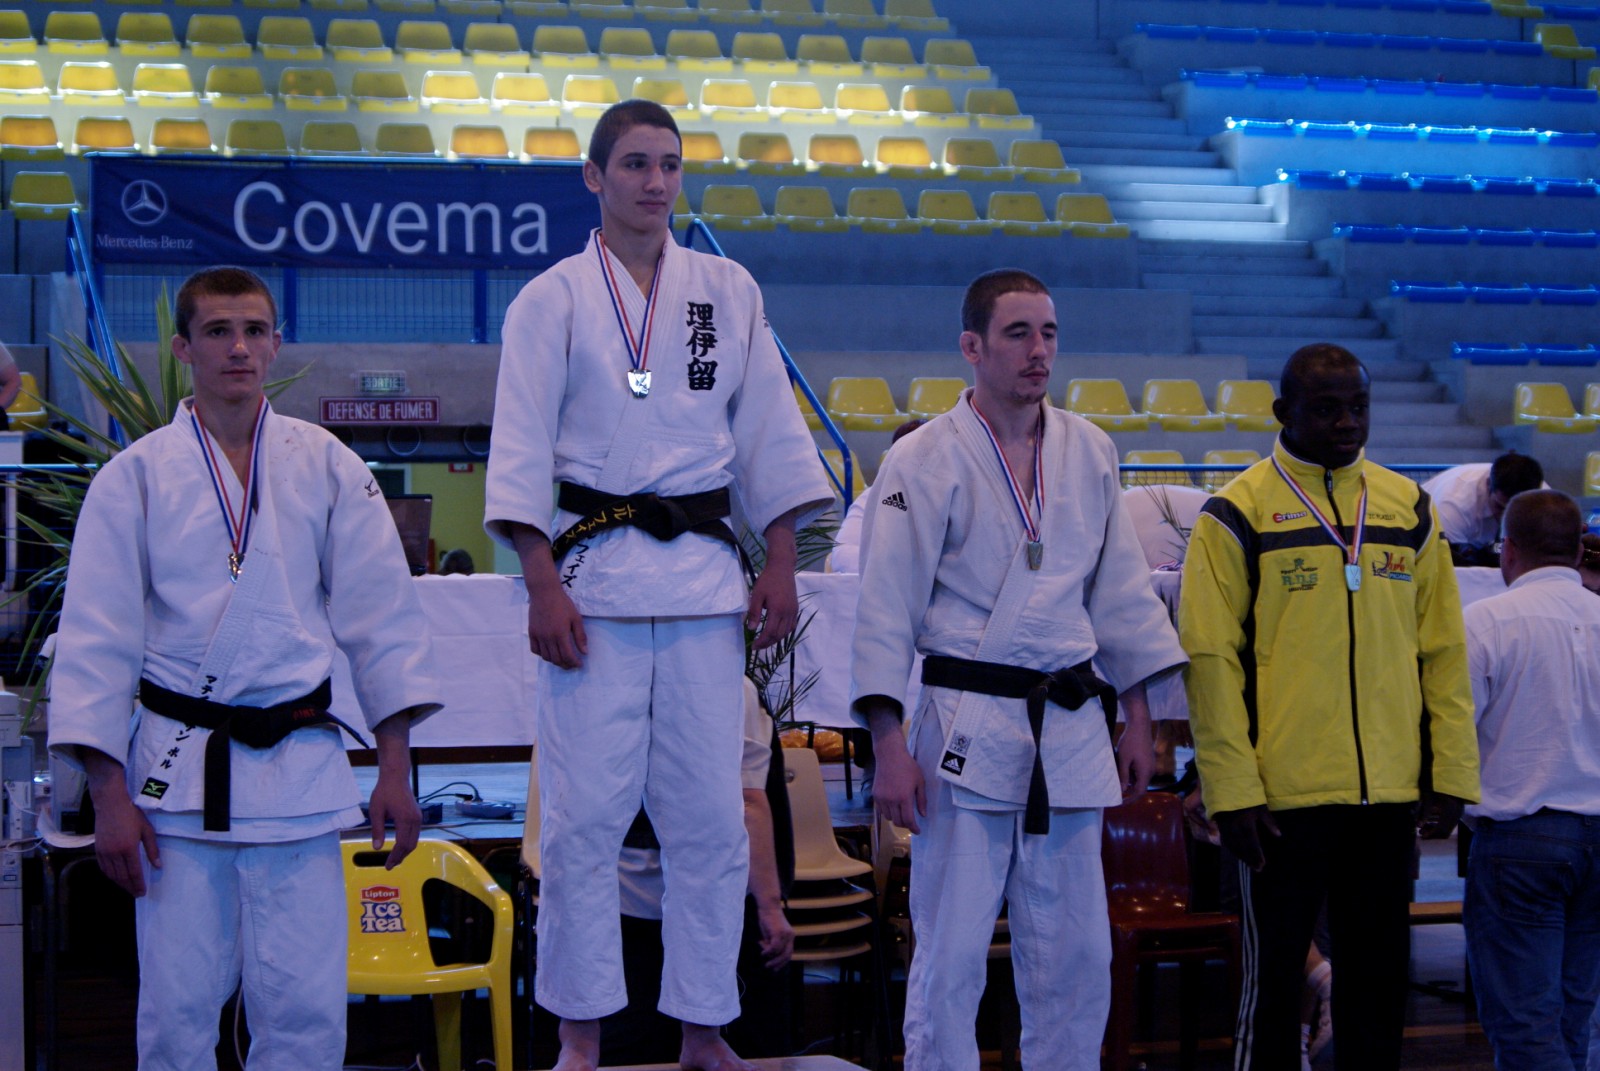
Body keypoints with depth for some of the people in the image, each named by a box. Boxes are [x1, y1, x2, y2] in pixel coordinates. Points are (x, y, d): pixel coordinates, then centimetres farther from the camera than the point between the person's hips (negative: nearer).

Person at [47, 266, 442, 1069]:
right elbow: (95, 642, 1)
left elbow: (383, 619, 7)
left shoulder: (328, 468, 4)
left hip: (299, 764, 1)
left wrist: (395, 769, 3)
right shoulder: (135, 477, 1)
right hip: (178, 769, -1)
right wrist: (108, 797, -3)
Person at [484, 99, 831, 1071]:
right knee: (585, 815, -4)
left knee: (710, 813, 2)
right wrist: (543, 586, -9)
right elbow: (522, 452, -1)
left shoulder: (728, 291, 10)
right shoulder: (553, 300, 3)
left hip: (705, 576, 2)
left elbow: (769, 432, 12)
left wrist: (780, 567, 6)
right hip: (596, 572, -2)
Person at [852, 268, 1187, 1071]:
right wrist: (889, 748, -11)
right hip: (969, 728, -4)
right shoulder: (926, 460, -4)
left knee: (1076, 954, 8)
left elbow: (1122, 592, 16)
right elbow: (884, 611, -6)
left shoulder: (1089, 452, 10)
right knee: (950, 952, -3)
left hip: (1072, 730, 5)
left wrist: (1137, 720, 14)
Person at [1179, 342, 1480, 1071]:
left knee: (1379, 977, 10)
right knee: (1276, 975, 4)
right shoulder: (1238, 516, -3)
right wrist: (1231, 791, -11)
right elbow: (1210, 660, -6)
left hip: (1390, 794, 4)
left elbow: (1443, 650, 10)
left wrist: (1451, 776, 4)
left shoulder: (1409, 510, 10)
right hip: (1285, 794, -4)